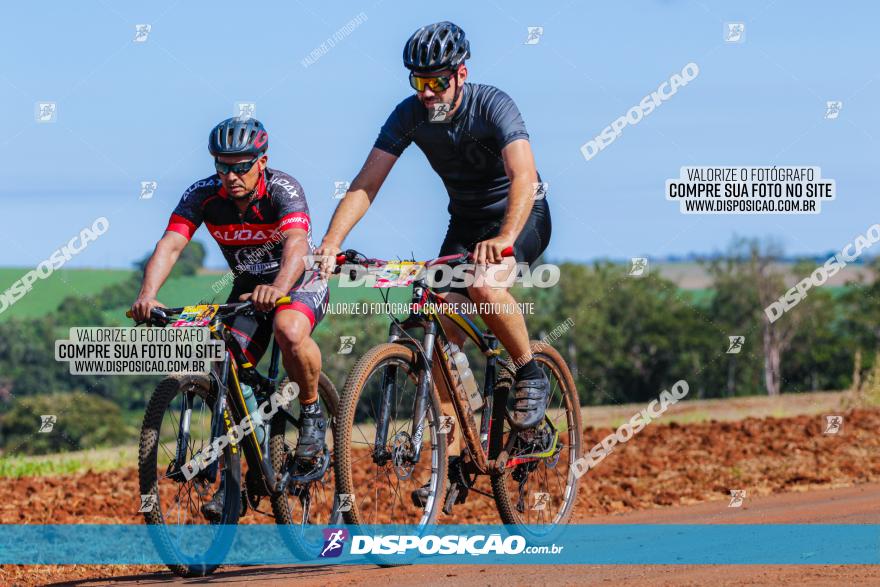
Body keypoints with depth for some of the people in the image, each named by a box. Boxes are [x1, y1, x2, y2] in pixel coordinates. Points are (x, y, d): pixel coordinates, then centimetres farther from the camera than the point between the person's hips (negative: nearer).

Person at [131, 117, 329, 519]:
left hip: (302, 280, -4)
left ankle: (312, 413, -10)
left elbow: (296, 243, -45)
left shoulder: (282, 190, -28)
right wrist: (148, 294, -49)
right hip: (248, 287, 4)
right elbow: (170, 244, -30)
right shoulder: (203, 195, -18)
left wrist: (279, 288, -66)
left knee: (289, 331, -36)